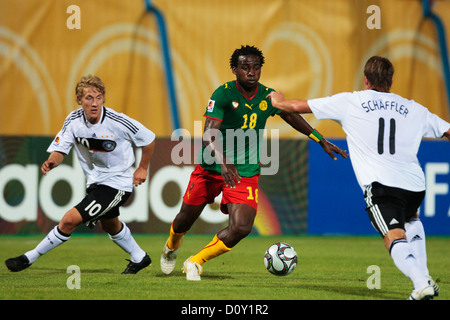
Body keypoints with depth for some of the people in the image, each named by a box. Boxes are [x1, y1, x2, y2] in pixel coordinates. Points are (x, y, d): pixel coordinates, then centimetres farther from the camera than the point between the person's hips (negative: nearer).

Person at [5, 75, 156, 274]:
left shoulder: (118, 122, -25)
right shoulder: (74, 121, -12)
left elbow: (148, 139, -10)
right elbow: (60, 149, -13)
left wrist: (142, 169, -2)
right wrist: (52, 162, -36)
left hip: (117, 184, -7)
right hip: (95, 181, 7)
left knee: (70, 220, -17)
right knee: (109, 225, 30)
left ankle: (29, 258, -2)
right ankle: (139, 258, 55)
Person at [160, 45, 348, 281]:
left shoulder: (267, 96, -2)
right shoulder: (223, 94, -17)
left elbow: (291, 116, 17)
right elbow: (209, 134, -26)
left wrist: (321, 141, 17)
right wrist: (222, 162, -43)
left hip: (246, 173, 2)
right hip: (211, 168, -2)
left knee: (241, 228, -17)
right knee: (186, 218, 12)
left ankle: (195, 263, 4)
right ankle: (172, 246, 50)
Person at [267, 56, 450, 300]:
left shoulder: (349, 102, 11)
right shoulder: (414, 109, 18)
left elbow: (296, 106, 18)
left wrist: (277, 100, 40)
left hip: (381, 184, -4)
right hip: (415, 184, 4)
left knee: (395, 239, -15)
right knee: (411, 219, 34)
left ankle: (422, 283, -41)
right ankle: (422, 273, 18)